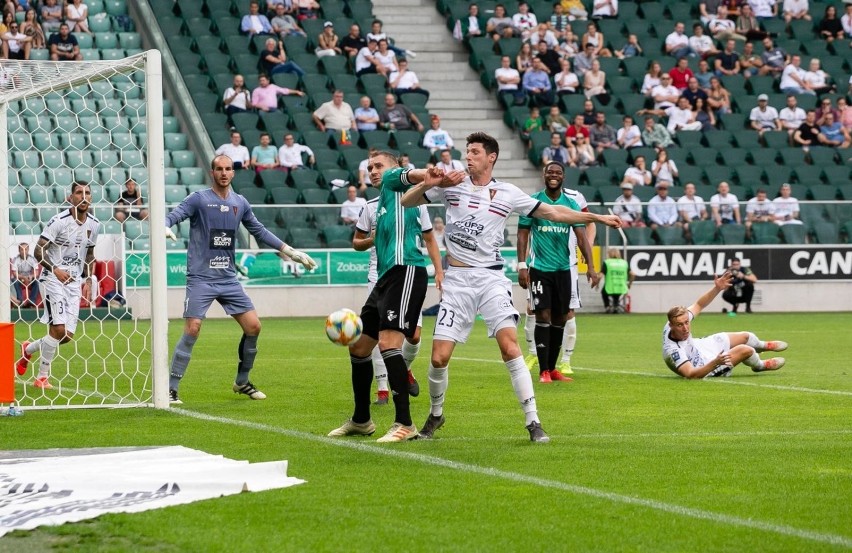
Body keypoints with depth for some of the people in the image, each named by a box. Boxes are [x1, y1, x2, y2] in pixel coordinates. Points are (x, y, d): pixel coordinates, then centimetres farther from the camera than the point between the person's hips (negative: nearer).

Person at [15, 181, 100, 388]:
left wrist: (88, 279, 12)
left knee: (67, 336, 1)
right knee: (58, 328, -18)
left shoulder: (93, 224, 6)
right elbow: (39, 250, -12)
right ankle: (42, 377, -4)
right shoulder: (60, 221, -14)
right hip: (53, 279, -6)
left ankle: (29, 349, 28)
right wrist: (55, 270, -25)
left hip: (74, 282, 6)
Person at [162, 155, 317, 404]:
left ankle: (242, 382, 19)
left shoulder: (240, 203, 10)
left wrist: (290, 251, 18)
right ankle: (170, 389, -8)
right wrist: (165, 227, -41)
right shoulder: (199, 199, -5)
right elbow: (174, 215, -17)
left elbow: (259, 231, 20)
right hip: (201, 278, -5)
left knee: (253, 327, 1)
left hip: (229, 279, 5)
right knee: (192, 330, -15)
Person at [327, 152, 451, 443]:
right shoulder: (374, 205, 28)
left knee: (388, 343, -21)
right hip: (384, 277, 10)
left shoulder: (393, 181, 4)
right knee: (358, 347, 13)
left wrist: (428, 176, -44)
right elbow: (359, 241, 40)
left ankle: (404, 423, -19)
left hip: (406, 271, -10)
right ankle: (361, 420, 26)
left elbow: (407, 175, -23)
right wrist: (371, 239, 18)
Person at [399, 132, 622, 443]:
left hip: (490, 277, -1)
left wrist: (597, 218, 3)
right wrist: (433, 182, -9)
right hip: (457, 280, 1)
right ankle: (435, 415, 21)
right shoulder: (452, 186, 6)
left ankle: (533, 422, -15)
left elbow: (553, 212, 8)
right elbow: (406, 201, 8)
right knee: (439, 357, -5)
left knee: (509, 346, -19)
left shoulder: (507, 193, 5)